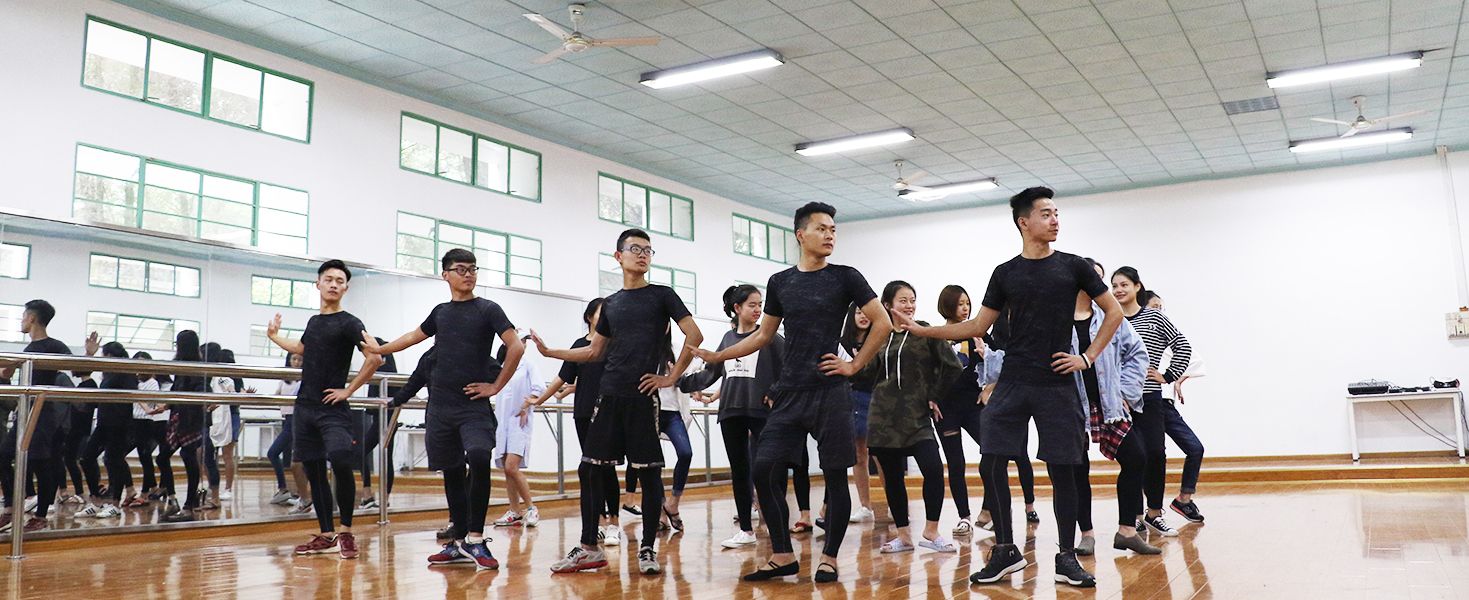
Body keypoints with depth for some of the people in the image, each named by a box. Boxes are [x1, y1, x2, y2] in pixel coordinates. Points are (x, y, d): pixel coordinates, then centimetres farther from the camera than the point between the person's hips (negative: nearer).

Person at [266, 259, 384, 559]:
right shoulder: (314, 321, 15)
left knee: (341, 464, -22)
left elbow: (374, 358, -18)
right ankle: (326, 535, 15)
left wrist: (349, 390, -15)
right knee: (313, 470, 8)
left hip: (332, 408, -7)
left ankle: (346, 532, -8)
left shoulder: (349, 323, -6)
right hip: (305, 406, 7)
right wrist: (275, 337, 40)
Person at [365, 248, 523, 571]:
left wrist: (496, 386, -9)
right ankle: (460, 542, 17)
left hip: (474, 405, -5)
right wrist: (379, 349, 37)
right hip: (440, 405, 5)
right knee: (451, 472, 8)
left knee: (479, 459, -24)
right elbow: (416, 336, 31)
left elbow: (516, 347, -10)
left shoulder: (488, 309, -1)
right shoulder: (440, 312, 14)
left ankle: (475, 538, -15)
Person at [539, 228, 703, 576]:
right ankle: (589, 549, 13)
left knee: (649, 471, -2)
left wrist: (671, 378, -7)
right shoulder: (611, 304, 16)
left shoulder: (662, 295, 3)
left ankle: (647, 549, 9)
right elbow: (594, 351, 21)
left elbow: (694, 336, -4)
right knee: (590, 469, 3)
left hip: (643, 396, -4)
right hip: (609, 396, 5)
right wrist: (549, 352, 16)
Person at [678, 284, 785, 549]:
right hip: (731, 412, 5)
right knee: (739, 470, 9)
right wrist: (680, 381, 11)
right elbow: (710, 373, 17)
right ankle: (746, 530, 18)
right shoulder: (728, 338, 13)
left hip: (761, 412, -5)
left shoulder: (769, 337, 0)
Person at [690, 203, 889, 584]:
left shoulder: (845, 277, 1)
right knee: (764, 470, -2)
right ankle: (783, 556, 11)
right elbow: (764, 335, 18)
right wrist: (717, 356, 13)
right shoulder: (780, 282, 11)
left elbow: (882, 323, 0)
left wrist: (855, 365, -5)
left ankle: (829, 557, 14)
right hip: (789, 392, 3)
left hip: (830, 393, -3)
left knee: (835, 476, 0)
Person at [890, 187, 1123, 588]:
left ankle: (1067, 557, 13)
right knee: (991, 464, -4)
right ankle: (1005, 551, 10)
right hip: (1013, 384, 2)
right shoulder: (1005, 273, 8)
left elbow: (1114, 312, 10)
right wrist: (922, 330, 5)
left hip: (1057, 386, -1)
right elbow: (979, 326, 11)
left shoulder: (1073, 266, 4)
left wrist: (1088, 358, 0)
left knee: (1062, 469, 0)